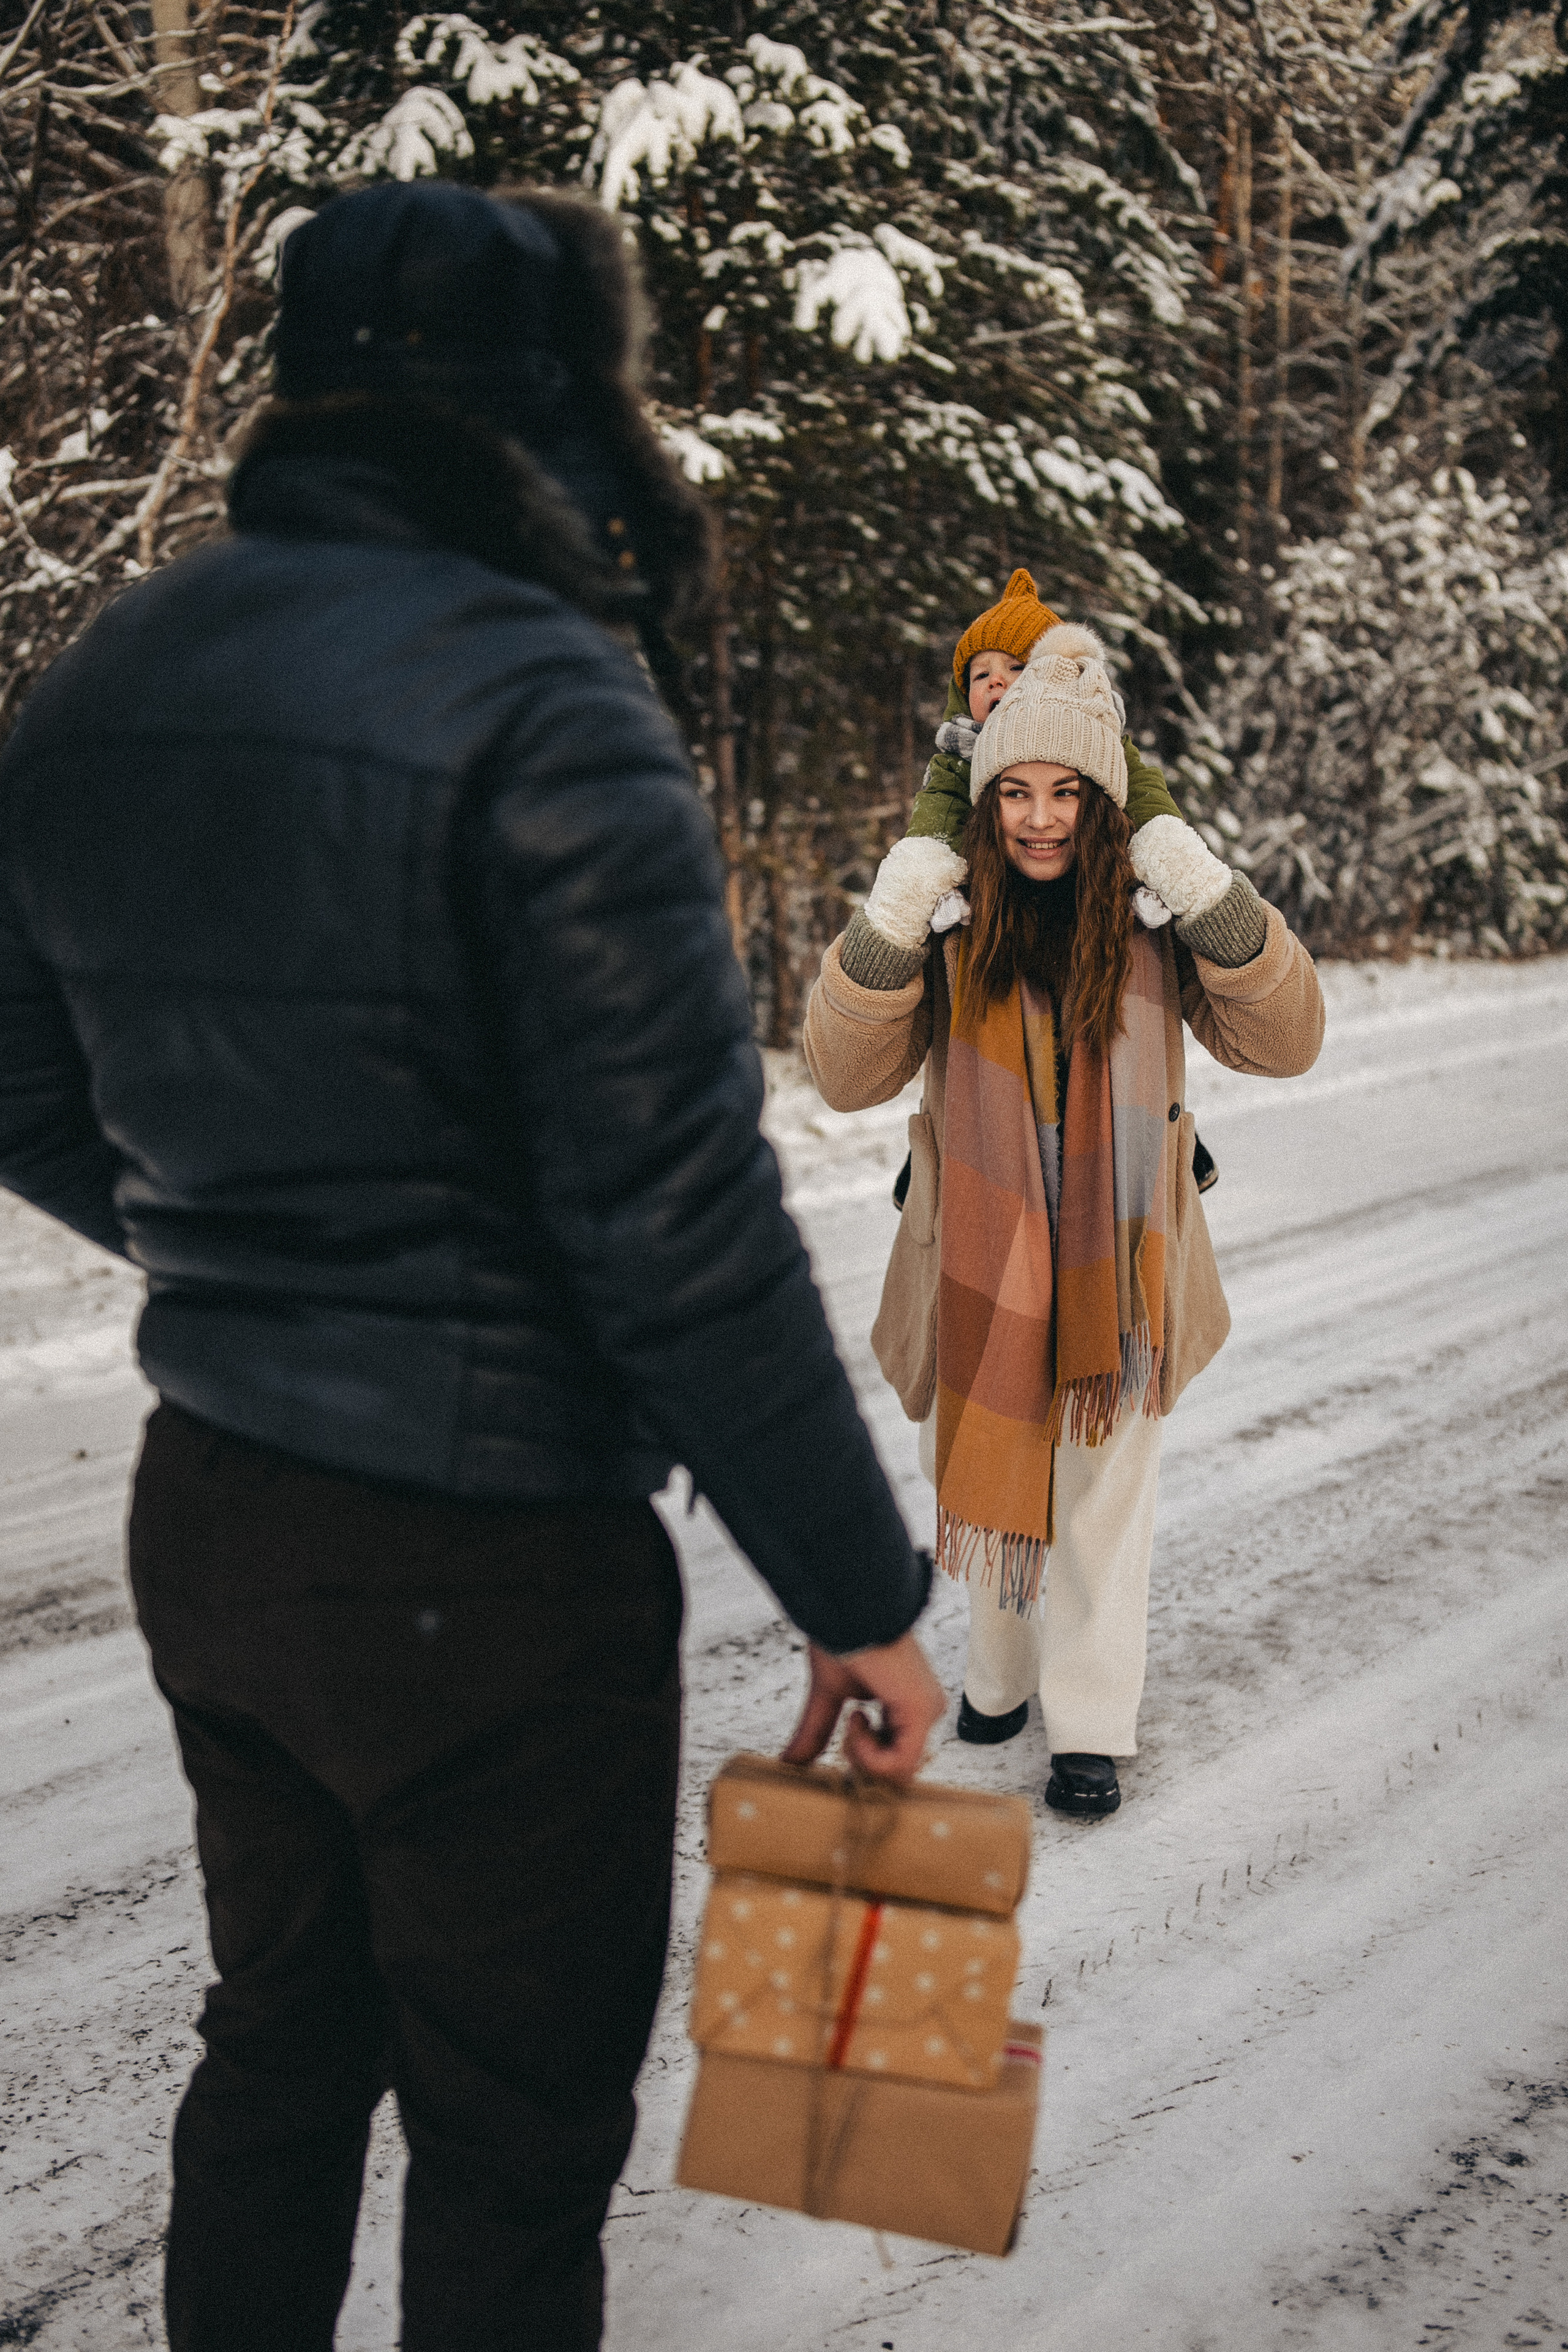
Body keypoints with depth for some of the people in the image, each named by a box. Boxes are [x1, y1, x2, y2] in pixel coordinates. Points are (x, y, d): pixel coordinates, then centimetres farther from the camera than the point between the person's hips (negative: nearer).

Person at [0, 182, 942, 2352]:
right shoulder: (539, 709, -21)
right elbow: (683, 1227, -22)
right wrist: (860, 1591, -12)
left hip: (204, 1518, 7)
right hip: (483, 1571, -7)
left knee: (280, 2050, 24)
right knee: (513, 2135, 11)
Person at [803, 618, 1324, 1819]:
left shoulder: (1153, 922, -9)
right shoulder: (950, 926, -8)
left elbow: (1284, 1040, -10)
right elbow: (850, 1076, -9)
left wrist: (1217, 905, -24)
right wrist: (883, 938, -24)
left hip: (1113, 1258, -1)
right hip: (983, 1258, 1)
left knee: (1103, 1486, 6)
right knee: (990, 1464, 17)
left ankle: (1092, 1726, 14)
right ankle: (1003, 1668, 37)